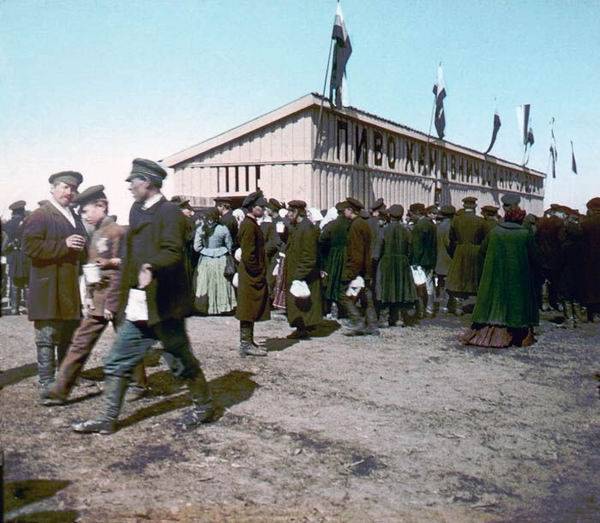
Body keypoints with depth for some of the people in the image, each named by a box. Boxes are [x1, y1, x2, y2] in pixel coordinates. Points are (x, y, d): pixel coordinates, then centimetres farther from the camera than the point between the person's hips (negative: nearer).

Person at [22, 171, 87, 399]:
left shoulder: (75, 218, 19)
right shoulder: (39, 216, -7)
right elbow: (30, 246, -19)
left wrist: (81, 248, 11)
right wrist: (63, 245, -22)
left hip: (72, 291, 8)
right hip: (49, 291, -8)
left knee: (70, 338, 15)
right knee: (47, 339, -2)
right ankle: (46, 383, 4)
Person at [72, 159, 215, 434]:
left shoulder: (169, 212, -13)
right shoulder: (137, 210, 13)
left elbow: (172, 252, -24)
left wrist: (152, 267, -43)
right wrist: (124, 295, 19)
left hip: (163, 304, -8)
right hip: (137, 304, 8)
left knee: (180, 360, 7)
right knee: (117, 363, 8)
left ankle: (204, 405, 26)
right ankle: (108, 418, 17)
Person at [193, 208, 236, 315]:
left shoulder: (200, 229, -7)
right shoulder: (223, 229, -10)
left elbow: (196, 247, -6)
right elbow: (229, 246, -1)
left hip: (206, 261, 1)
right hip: (221, 260, -1)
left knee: (207, 285, 12)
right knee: (221, 284, 11)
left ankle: (207, 307, 19)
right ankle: (222, 306, 17)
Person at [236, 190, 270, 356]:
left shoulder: (250, 223, 15)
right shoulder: (249, 226, -17)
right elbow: (248, 254, -22)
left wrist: (260, 272, 18)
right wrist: (257, 273, -17)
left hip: (251, 276, 10)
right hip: (252, 276, -10)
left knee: (250, 311, 14)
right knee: (249, 311, -4)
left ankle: (247, 343, 22)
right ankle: (246, 345, 2)